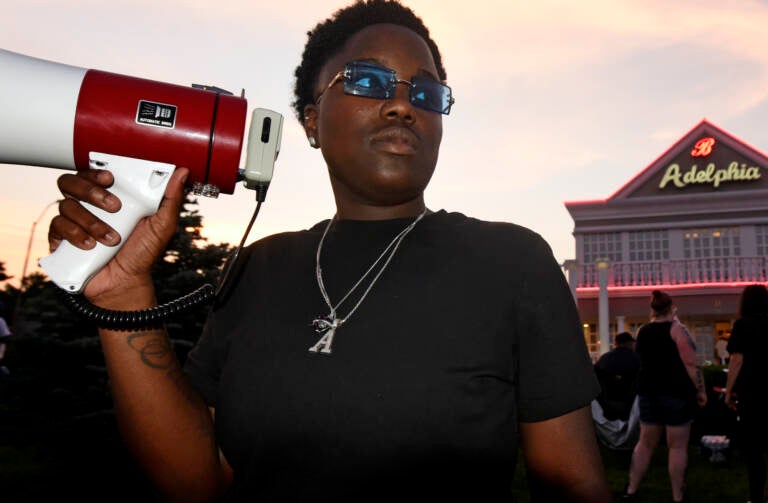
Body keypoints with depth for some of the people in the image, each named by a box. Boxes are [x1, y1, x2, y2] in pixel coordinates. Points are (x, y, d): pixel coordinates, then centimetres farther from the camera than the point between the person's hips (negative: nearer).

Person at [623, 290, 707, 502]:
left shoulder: (642, 331, 9)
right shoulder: (676, 328, -8)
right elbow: (690, 363, -15)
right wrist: (700, 390, -7)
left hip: (648, 391, 6)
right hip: (676, 392, -5)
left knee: (646, 442, 13)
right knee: (677, 447, 3)